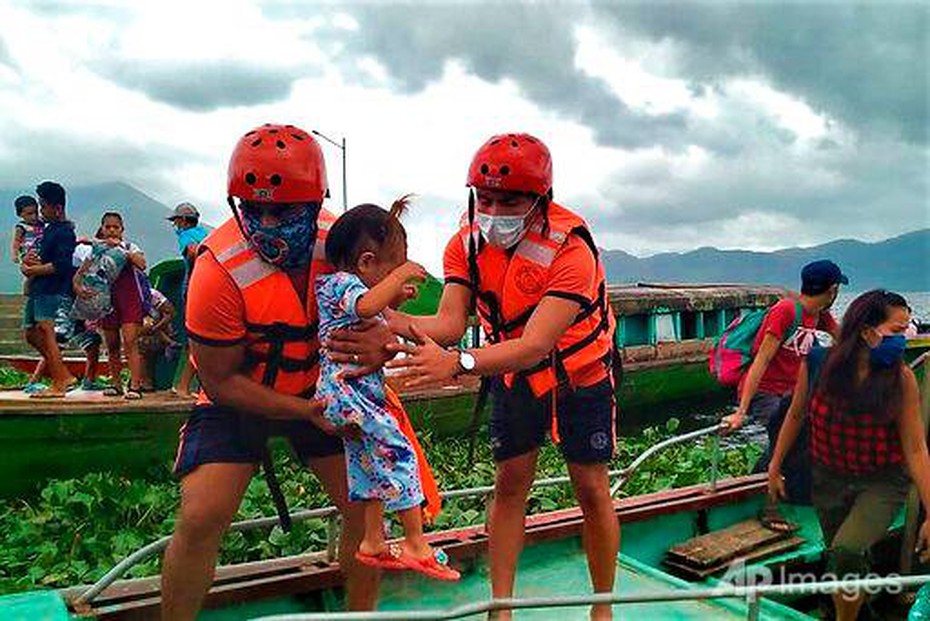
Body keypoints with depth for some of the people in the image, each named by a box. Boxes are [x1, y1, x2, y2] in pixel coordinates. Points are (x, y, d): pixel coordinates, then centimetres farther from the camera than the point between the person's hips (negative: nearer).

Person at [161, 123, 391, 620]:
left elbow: (372, 310, -4)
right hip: (238, 398, -3)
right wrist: (306, 411, -25)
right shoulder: (219, 270, -27)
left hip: (321, 390, 3)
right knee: (199, 520, -13)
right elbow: (220, 380, -18)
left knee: (366, 508, 0)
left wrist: (379, 342, -30)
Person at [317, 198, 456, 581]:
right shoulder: (343, 284, -14)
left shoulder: (344, 284, 16)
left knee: (371, 466, 17)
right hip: (348, 394, -11)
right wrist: (400, 275, -26)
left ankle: (373, 542, 27)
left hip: (358, 394, 11)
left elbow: (373, 317, 31)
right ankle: (416, 545, 3)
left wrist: (396, 299, 16)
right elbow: (366, 305, -38)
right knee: (399, 455, -6)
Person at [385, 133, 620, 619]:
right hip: (514, 375, 4)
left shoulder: (570, 250, -32)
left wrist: (456, 363, -57)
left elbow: (534, 345, -41)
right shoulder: (467, 243, -15)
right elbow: (450, 322, -26)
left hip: (579, 375, -3)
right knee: (509, 485, 4)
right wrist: (394, 322, -47)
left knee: (591, 491, 2)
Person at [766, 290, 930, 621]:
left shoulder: (901, 379, -16)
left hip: (882, 484, -2)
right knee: (841, 563, 15)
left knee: (846, 553, -22)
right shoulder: (817, 364, -14)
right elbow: (796, 416, 1)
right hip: (829, 480, 2)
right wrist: (775, 468, 9)